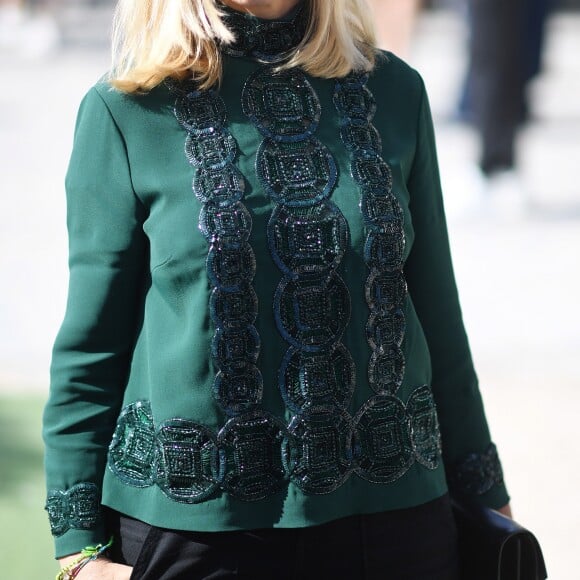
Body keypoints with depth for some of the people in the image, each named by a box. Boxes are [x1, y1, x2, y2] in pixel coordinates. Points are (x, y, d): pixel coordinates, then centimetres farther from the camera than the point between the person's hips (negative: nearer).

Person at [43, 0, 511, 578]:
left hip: (392, 516, 3)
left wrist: (484, 491, 12)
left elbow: (437, 314, 10)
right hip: (195, 526, -2)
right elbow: (91, 341, -2)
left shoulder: (393, 91, 4)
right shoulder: (125, 110, -5)